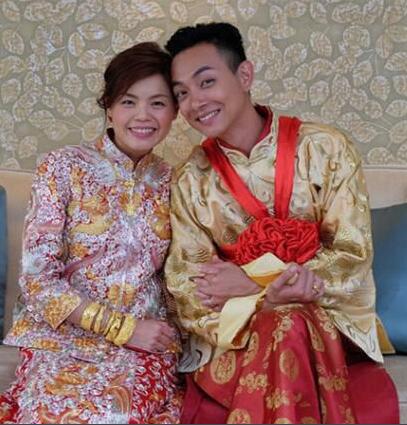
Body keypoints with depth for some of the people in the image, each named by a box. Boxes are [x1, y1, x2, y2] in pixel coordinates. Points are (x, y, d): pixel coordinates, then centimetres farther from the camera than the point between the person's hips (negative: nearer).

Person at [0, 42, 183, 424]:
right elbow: (37, 279, -10)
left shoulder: (169, 181, 6)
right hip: (64, 337, -1)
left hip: (145, 340, 2)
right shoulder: (63, 168, -6)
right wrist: (122, 327, -13)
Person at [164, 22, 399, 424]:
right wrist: (264, 298, -23)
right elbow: (185, 284, -3)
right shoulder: (189, 180, 2)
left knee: (288, 332, -34)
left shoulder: (324, 148, -5)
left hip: (328, 317, -1)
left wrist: (252, 281, -17)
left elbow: (353, 256, -8)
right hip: (231, 329, 1)